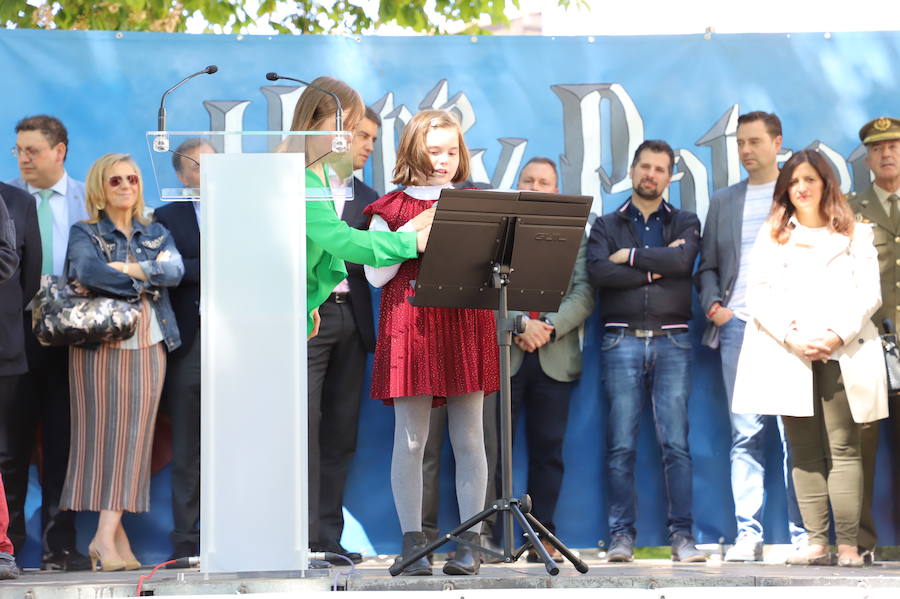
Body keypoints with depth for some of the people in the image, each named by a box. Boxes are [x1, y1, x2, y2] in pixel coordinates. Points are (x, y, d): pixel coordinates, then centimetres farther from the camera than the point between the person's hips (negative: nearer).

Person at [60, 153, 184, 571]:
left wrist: (124, 269, -14)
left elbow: (176, 270, -5)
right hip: (100, 344, -3)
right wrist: (144, 280, -12)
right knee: (101, 435, -6)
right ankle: (112, 535, -4)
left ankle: (105, 536, -5)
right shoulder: (84, 233, 5)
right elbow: (88, 271, -17)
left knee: (133, 438, -3)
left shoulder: (156, 234, 15)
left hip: (148, 346, 3)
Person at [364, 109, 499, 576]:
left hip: (466, 326, 2)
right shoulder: (390, 209, 6)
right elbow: (375, 274, -1)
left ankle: (470, 543, 5)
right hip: (410, 325, -2)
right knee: (410, 441, -1)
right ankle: (412, 542, 5)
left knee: (469, 439, 1)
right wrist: (411, 233, -9)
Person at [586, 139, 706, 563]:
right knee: (621, 444, -2)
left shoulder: (684, 223, 14)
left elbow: (681, 261, -9)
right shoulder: (606, 226, 13)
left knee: (676, 441, -5)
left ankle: (682, 535, -3)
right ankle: (622, 535, 2)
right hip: (622, 341, 0)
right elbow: (598, 272, -7)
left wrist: (630, 256, -4)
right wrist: (655, 267, -7)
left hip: (671, 341, 0)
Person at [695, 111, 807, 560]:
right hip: (737, 326, 3)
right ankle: (747, 534, -1)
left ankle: (802, 534, 0)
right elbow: (707, 267, 19)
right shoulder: (723, 201, 18)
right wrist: (713, 304, 0)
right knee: (744, 434, 0)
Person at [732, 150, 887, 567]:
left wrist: (836, 336, -12)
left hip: (842, 355, -1)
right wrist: (792, 338, -11)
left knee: (843, 448, -8)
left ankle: (848, 545, -11)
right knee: (805, 451, 0)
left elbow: (869, 293, 4)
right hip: (790, 357, 1)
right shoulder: (771, 237, 16)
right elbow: (757, 294, 4)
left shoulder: (856, 235, 15)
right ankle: (817, 543, 0)